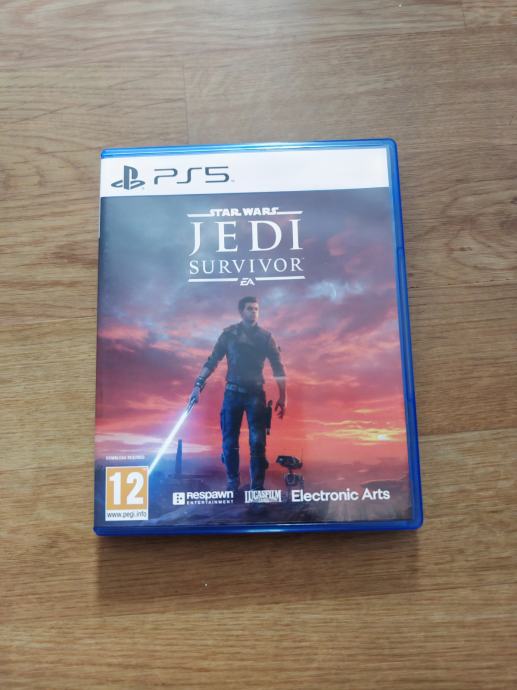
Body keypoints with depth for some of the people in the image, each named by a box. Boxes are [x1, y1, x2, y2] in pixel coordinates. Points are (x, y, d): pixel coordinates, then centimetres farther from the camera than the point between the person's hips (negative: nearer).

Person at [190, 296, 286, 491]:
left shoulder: (265, 336, 3)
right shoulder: (229, 334, 2)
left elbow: (278, 367, 3)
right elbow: (212, 361, 1)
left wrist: (282, 397, -2)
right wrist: (198, 384, -10)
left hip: (255, 394, 0)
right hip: (232, 393, 1)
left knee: (257, 442, -5)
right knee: (229, 442, 5)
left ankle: (257, 486, 2)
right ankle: (232, 483, 21)